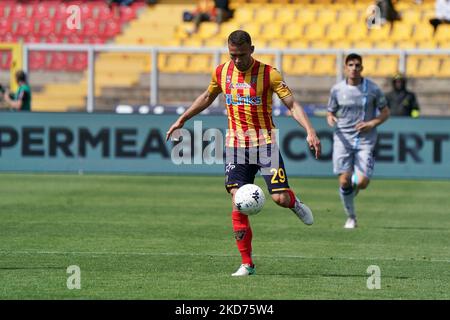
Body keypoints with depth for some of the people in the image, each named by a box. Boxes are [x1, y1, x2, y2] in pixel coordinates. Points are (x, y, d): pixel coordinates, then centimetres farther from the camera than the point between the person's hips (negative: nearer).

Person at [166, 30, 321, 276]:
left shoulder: (268, 74, -9)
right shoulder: (222, 72, 3)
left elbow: (292, 104, -11)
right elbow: (207, 97, 23)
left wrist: (310, 131, -24)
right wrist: (182, 119, 24)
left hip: (264, 142, -3)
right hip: (235, 144, 3)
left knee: (280, 198, -12)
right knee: (238, 203, -8)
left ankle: (294, 203, 28)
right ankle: (246, 263, 0)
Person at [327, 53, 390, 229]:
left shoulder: (372, 89, -2)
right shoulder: (337, 89, 1)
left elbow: (385, 112, 6)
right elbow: (330, 112, 11)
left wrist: (373, 123, -12)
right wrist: (330, 118, -13)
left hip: (365, 140, -1)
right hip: (343, 139, 1)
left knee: (362, 182, -11)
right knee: (344, 181, -9)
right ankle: (351, 216, 12)